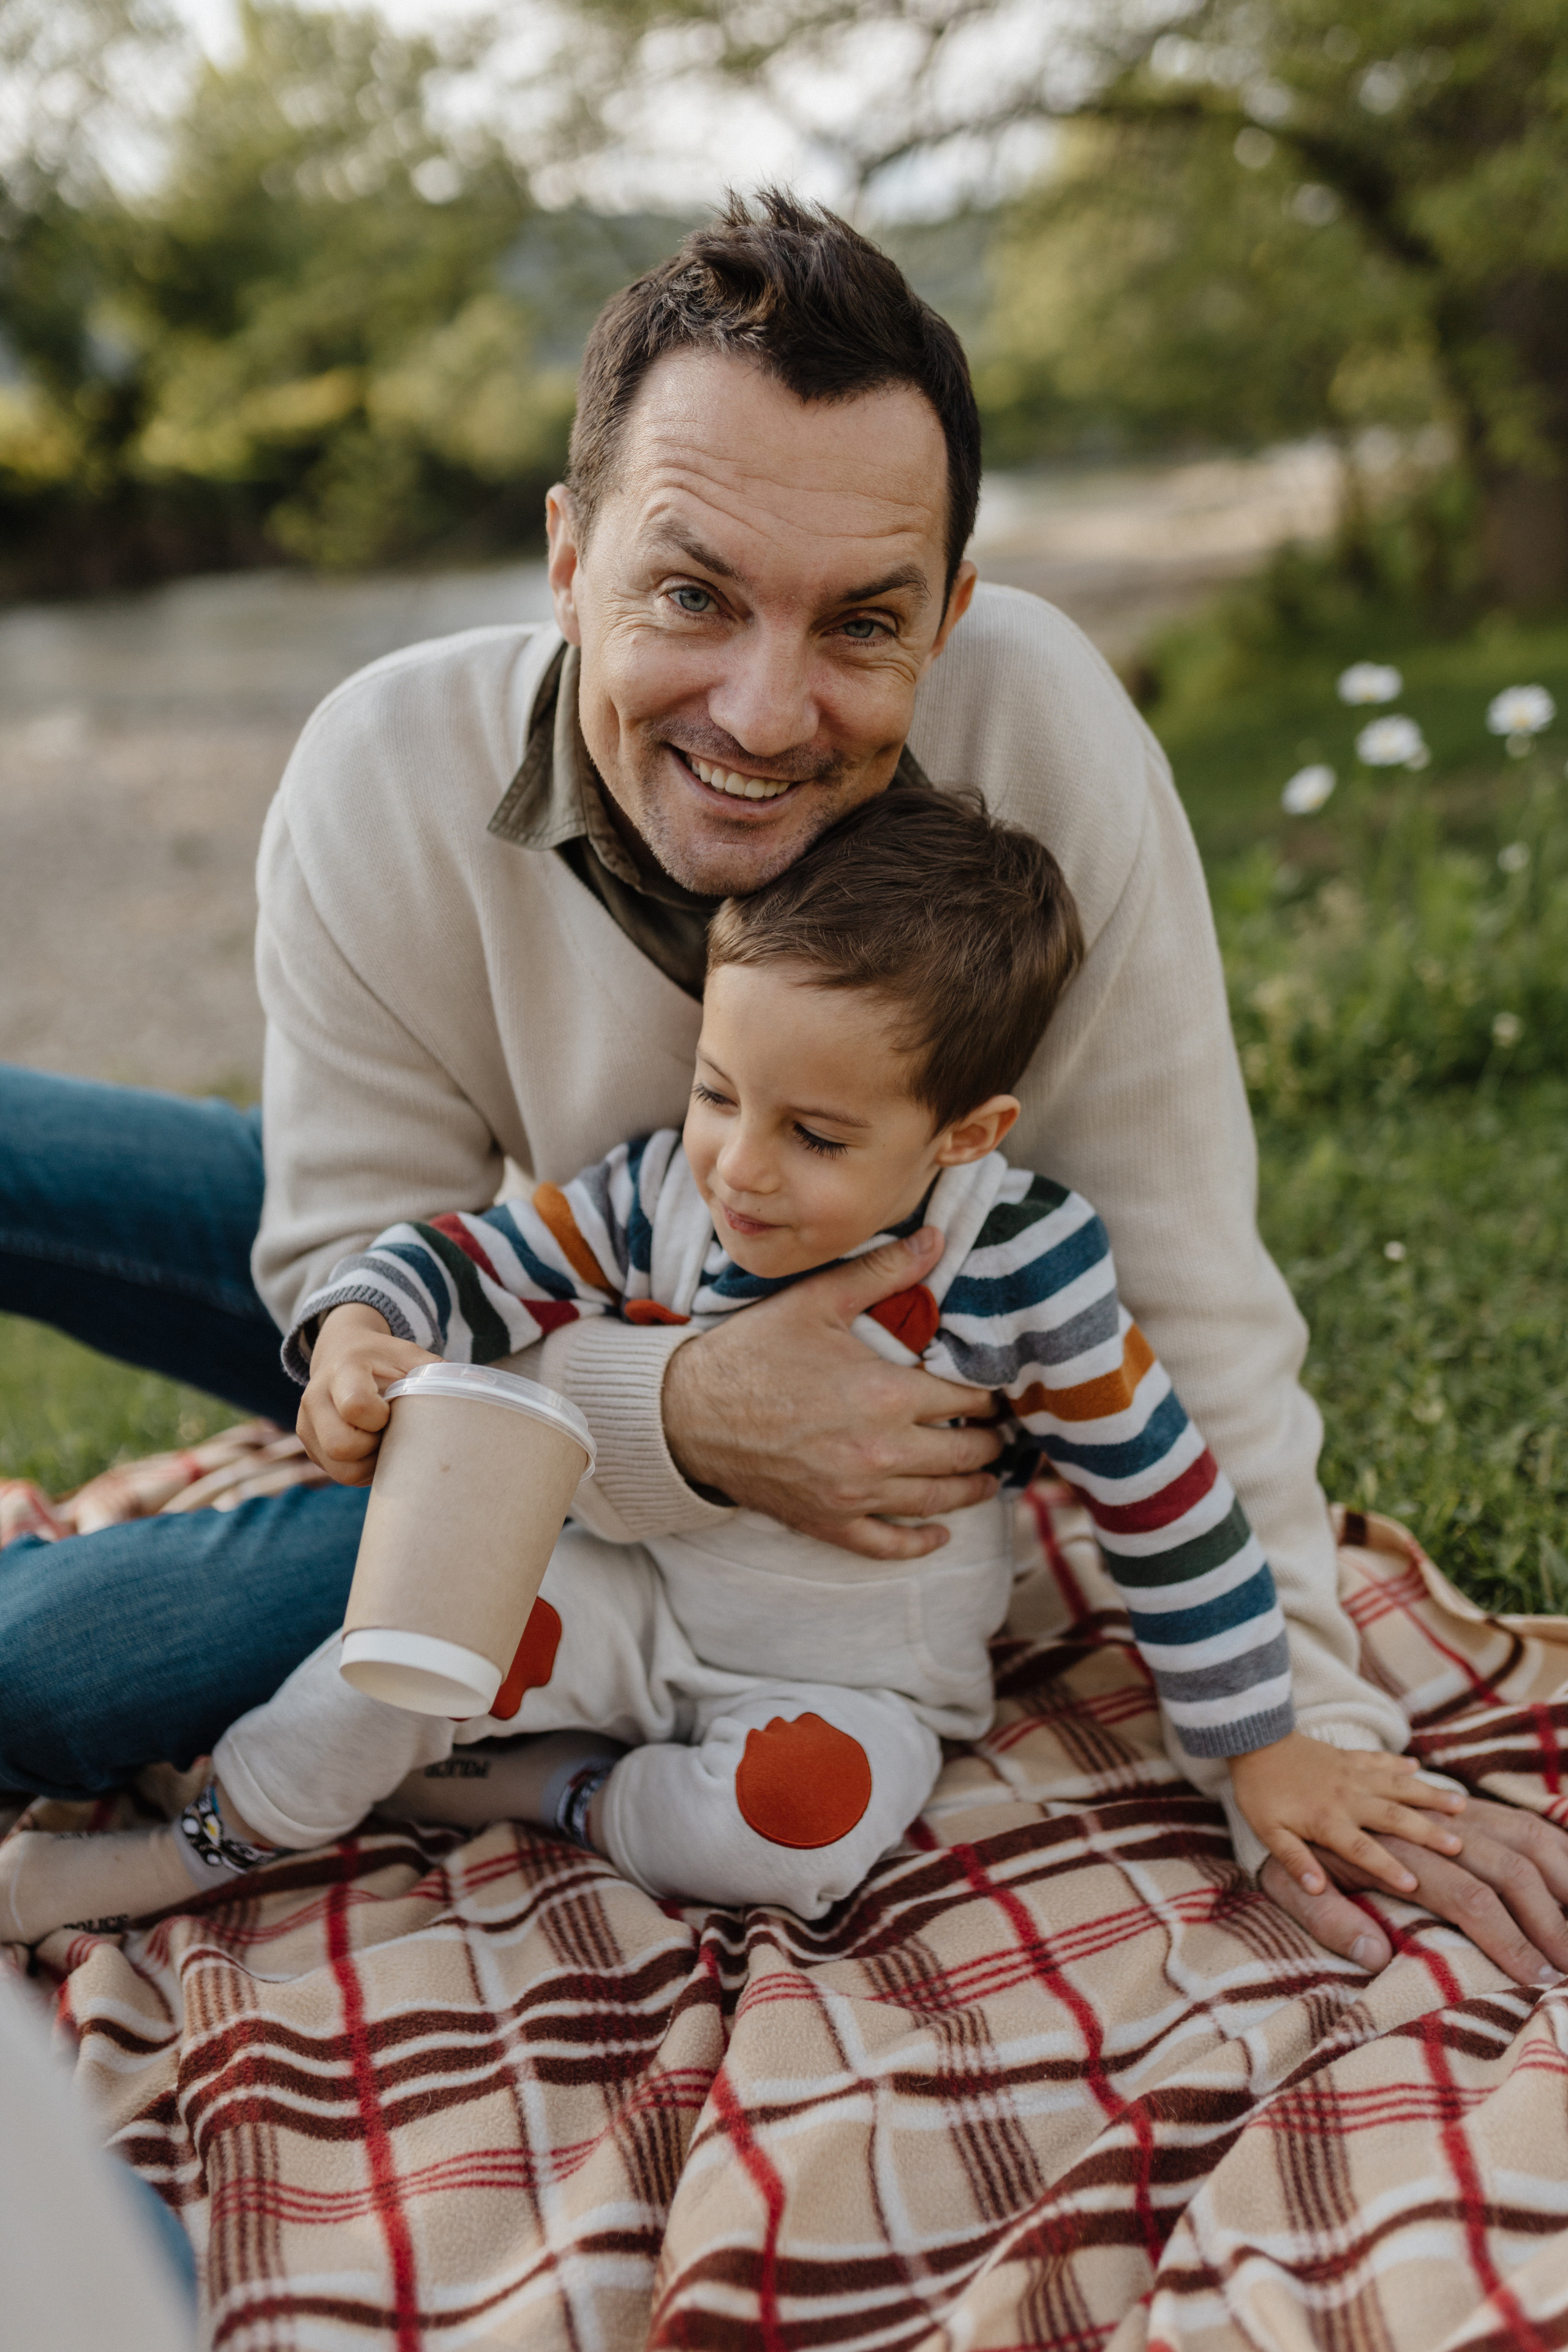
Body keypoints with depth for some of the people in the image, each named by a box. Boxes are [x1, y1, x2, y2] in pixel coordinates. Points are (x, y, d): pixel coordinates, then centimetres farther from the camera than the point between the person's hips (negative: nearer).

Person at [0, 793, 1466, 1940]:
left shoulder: (1020, 1265, -22)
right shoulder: (663, 1197, -16)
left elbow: (1165, 1500, -13)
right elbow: (472, 1263, -7)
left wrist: (1262, 1751, -7)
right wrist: (359, 1333, -31)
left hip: (863, 1680, -2)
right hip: (642, 1601, 3)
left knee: (800, 1821, -32)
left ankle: (532, 1792, -6)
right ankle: (203, 1843, 12)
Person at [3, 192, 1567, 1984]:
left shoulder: (1046, 732, -30)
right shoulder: (385, 777, -25)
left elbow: (1177, 1295, -22)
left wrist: (1298, 1739, -17)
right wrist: (672, 1415, -37)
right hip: (482, 1300, 2)